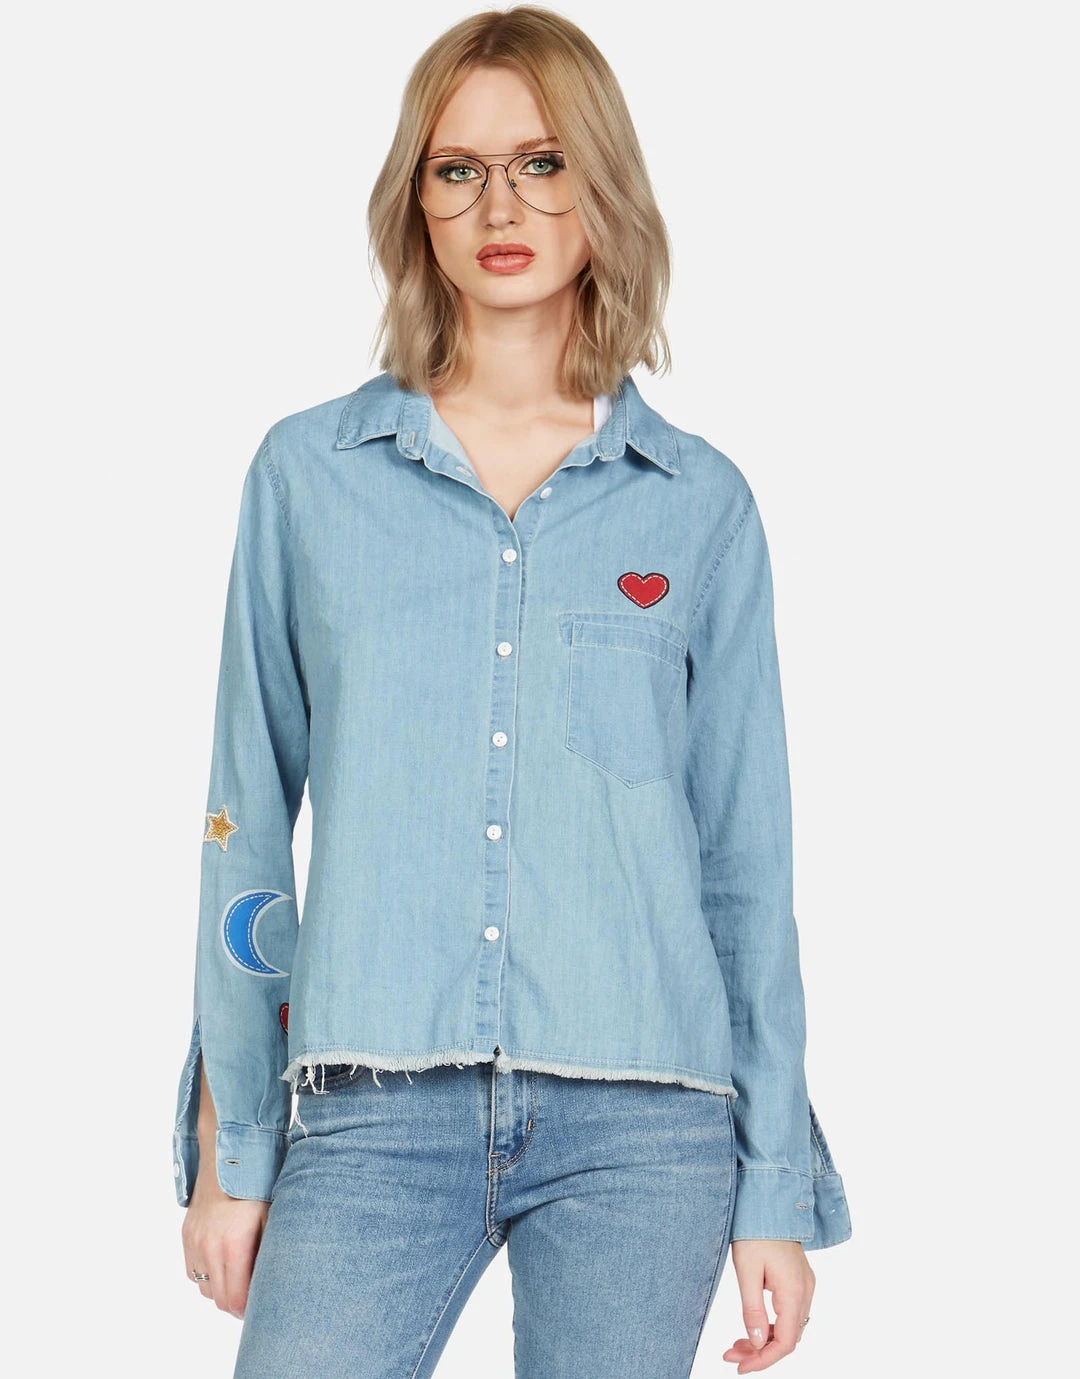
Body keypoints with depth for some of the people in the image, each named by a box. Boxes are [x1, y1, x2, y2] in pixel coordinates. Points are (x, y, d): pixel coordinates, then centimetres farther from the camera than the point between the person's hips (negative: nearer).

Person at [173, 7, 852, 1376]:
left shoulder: (700, 502, 6)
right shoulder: (308, 471, 6)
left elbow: (747, 865, 7)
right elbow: (249, 823, 7)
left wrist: (777, 1189, 6)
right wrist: (226, 1148, 4)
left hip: (643, 1126, 1)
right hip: (375, 1111, 0)